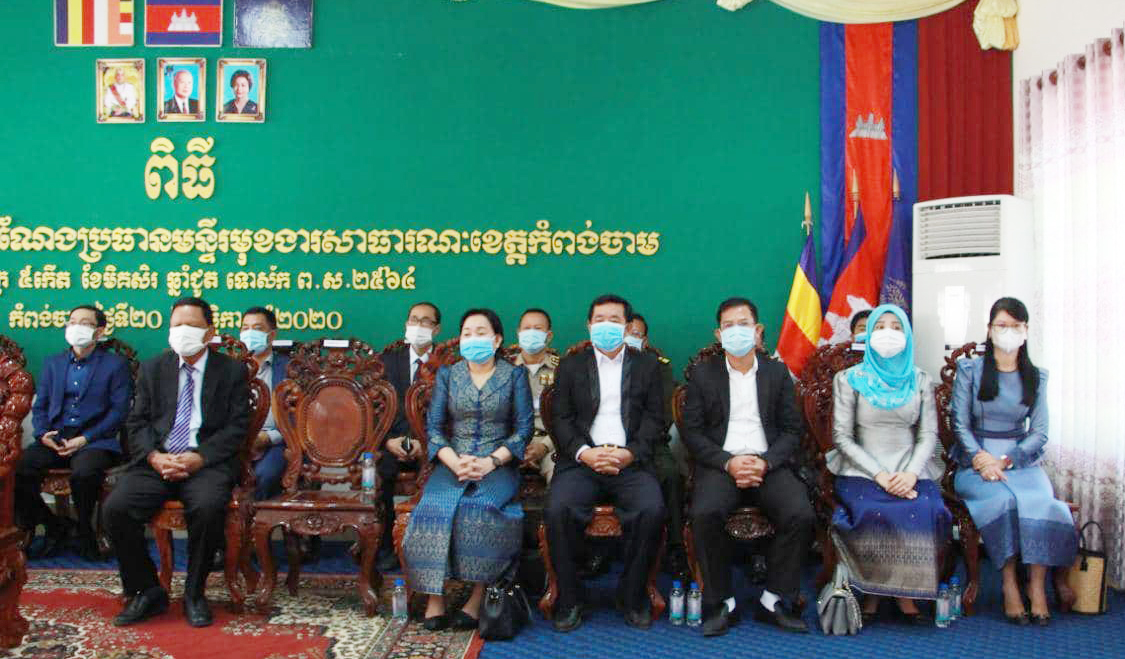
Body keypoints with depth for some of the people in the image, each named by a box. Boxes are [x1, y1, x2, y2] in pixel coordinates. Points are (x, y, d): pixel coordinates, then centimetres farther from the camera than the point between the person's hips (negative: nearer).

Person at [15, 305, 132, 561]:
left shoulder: (116, 364, 6)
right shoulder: (53, 363, 21)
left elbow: (119, 410, -2)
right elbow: (40, 405, 17)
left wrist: (85, 439, -13)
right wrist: (43, 434, -4)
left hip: (94, 441, -4)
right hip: (54, 440, 4)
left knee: (84, 473, -36)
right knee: (16, 471, -23)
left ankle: (85, 530, -6)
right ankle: (55, 527, 2)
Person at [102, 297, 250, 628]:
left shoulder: (232, 371, 7)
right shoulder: (152, 368, 16)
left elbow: (237, 427, 0)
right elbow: (137, 423, 11)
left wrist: (200, 457, -15)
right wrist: (153, 456, -9)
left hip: (207, 462, -3)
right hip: (156, 461, 4)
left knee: (208, 507, -34)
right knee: (115, 508, -23)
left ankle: (194, 594, -10)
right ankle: (147, 591, -2)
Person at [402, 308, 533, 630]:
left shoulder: (515, 375, 8)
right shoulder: (447, 375, 14)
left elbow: (523, 428, 1)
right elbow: (434, 426, 6)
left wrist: (491, 462, -14)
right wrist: (454, 462, -12)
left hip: (498, 464, -2)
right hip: (452, 463, 2)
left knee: (480, 506, -33)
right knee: (435, 506, -29)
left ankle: (477, 600, -25)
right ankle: (434, 601, -25)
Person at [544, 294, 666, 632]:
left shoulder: (647, 366, 16)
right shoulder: (570, 366, 16)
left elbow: (654, 419, 8)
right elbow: (561, 418, 8)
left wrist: (629, 453, -10)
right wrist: (584, 452, -11)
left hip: (631, 462, 0)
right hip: (582, 461, 0)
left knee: (651, 510, -28)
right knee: (558, 509, -28)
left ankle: (632, 596, -7)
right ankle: (568, 598, -9)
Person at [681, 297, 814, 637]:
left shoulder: (777, 372, 14)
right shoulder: (702, 373, 10)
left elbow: (791, 430, 9)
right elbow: (692, 432, 3)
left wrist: (765, 462, -10)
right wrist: (728, 463, -13)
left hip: (769, 464, 1)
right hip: (720, 463, -1)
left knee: (801, 515, -26)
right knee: (705, 513, -32)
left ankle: (774, 601, -7)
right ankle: (721, 603, -13)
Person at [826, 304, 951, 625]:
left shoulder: (920, 380, 15)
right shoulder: (849, 379, 6)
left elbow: (929, 434, 8)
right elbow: (842, 436, -1)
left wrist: (912, 473, -12)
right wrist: (879, 475, -14)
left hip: (910, 470, 2)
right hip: (862, 471, -2)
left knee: (929, 512, -29)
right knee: (874, 513, -33)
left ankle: (906, 592, -10)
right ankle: (872, 593, -11)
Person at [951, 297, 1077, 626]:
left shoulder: (1036, 377, 15)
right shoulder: (969, 370, 8)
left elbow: (1039, 432, 6)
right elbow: (960, 424, 1)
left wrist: (1005, 461, -10)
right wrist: (981, 458, -16)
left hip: (1022, 460, 2)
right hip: (976, 460, -2)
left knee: (1041, 501, -30)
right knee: (1003, 499, -33)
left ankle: (1037, 586, -21)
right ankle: (1009, 584, -23)